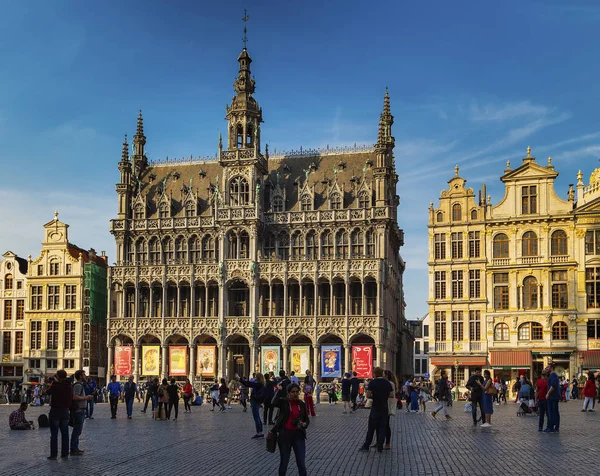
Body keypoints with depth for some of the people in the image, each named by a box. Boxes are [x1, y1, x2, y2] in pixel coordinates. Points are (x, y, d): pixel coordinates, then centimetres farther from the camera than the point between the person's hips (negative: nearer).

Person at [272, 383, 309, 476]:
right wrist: (280, 390, -30)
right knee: (284, 462, 11)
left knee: (301, 463, 0)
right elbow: (274, 402, -30)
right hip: (285, 435, -2)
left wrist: (305, 424, -9)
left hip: (298, 435, 2)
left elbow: (307, 419, 12)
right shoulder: (283, 402, -7)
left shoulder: (302, 404, 3)